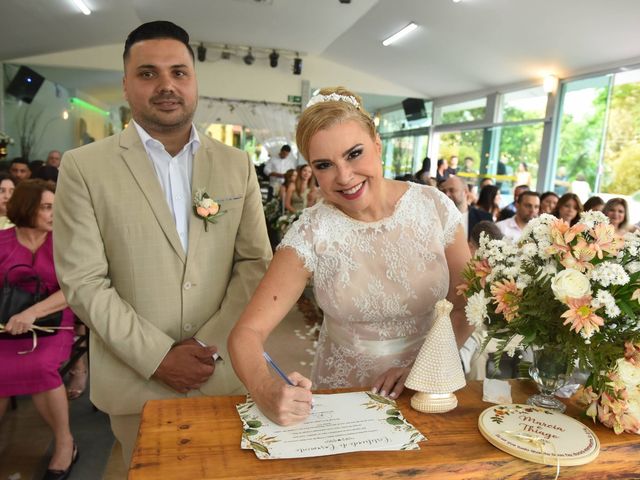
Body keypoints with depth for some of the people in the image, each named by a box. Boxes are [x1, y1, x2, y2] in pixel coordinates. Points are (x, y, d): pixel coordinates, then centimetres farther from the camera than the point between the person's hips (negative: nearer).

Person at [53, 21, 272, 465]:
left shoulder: (237, 165, 2)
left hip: (224, 370, 2)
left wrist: (209, 345, -9)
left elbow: (255, 262, 0)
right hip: (135, 377, -1)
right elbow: (84, 281, -8)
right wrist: (158, 357, -13)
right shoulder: (84, 166, -5)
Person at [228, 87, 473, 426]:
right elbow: (247, 332, -15)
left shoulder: (434, 207, -8)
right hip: (340, 397, 2)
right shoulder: (310, 235, -13)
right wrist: (266, 390, -34)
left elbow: (466, 306, 2)